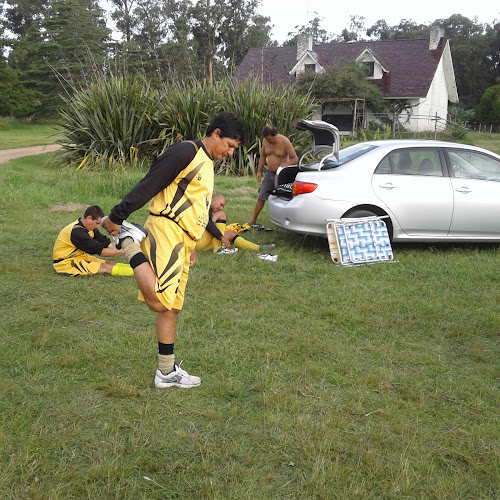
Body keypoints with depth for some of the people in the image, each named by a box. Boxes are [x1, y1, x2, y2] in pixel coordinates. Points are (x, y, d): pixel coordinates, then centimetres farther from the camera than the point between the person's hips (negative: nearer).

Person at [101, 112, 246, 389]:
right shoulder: (187, 152, -7)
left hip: (183, 242, 10)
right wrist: (116, 216, -17)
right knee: (158, 300, -25)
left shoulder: (207, 165, 24)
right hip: (166, 231, -10)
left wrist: (190, 246, 30)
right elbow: (147, 186, -14)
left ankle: (167, 372, 18)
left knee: (171, 308, 12)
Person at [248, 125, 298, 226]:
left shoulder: (284, 142, -15)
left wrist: (287, 164, -34)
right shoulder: (265, 141, 1)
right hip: (269, 174, 5)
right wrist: (259, 171, 9)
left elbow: (295, 159, -14)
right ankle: (252, 220, 12)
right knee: (261, 197, 5)